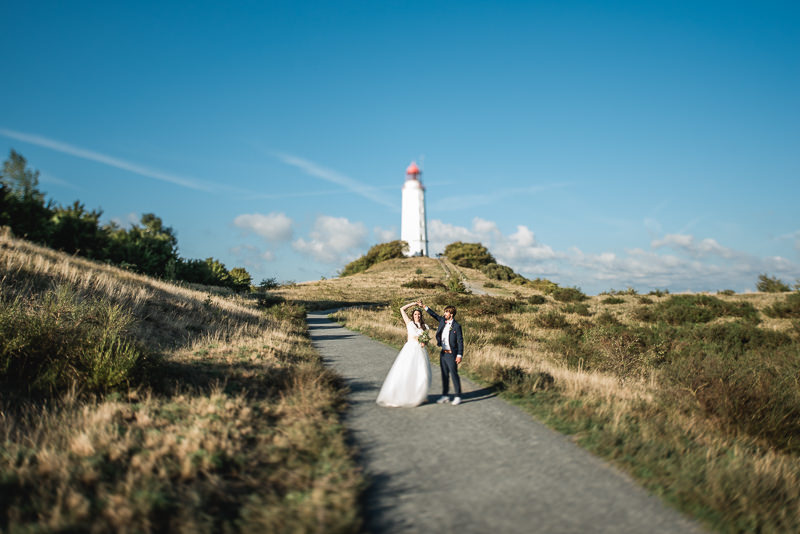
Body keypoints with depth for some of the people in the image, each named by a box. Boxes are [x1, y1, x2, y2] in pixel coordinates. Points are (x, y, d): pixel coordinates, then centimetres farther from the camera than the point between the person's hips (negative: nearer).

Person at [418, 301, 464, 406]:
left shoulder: (456, 326, -12)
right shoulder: (443, 321, 6)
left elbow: (460, 341, -12)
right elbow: (434, 314, 18)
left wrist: (460, 355, -17)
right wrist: (423, 306, 15)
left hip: (451, 354, -7)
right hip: (443, 353, 7)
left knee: (454, 374, -3)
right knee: (444, 375, 12)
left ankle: (458, 397, 6)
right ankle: (445, 396, 21)